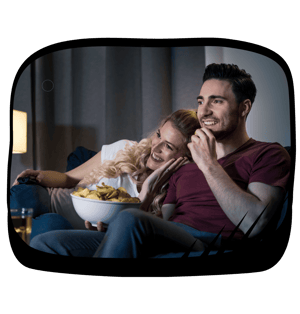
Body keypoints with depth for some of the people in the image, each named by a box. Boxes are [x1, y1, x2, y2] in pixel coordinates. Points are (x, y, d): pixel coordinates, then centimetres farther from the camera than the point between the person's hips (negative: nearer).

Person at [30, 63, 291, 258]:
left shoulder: (268, 154, 11)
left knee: (131, 220, -35)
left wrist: (209, 165, -4)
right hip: (163, 245, 6)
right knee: (47, 244, -13)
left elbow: (254, 223, -8)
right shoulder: (185, 166, 29)